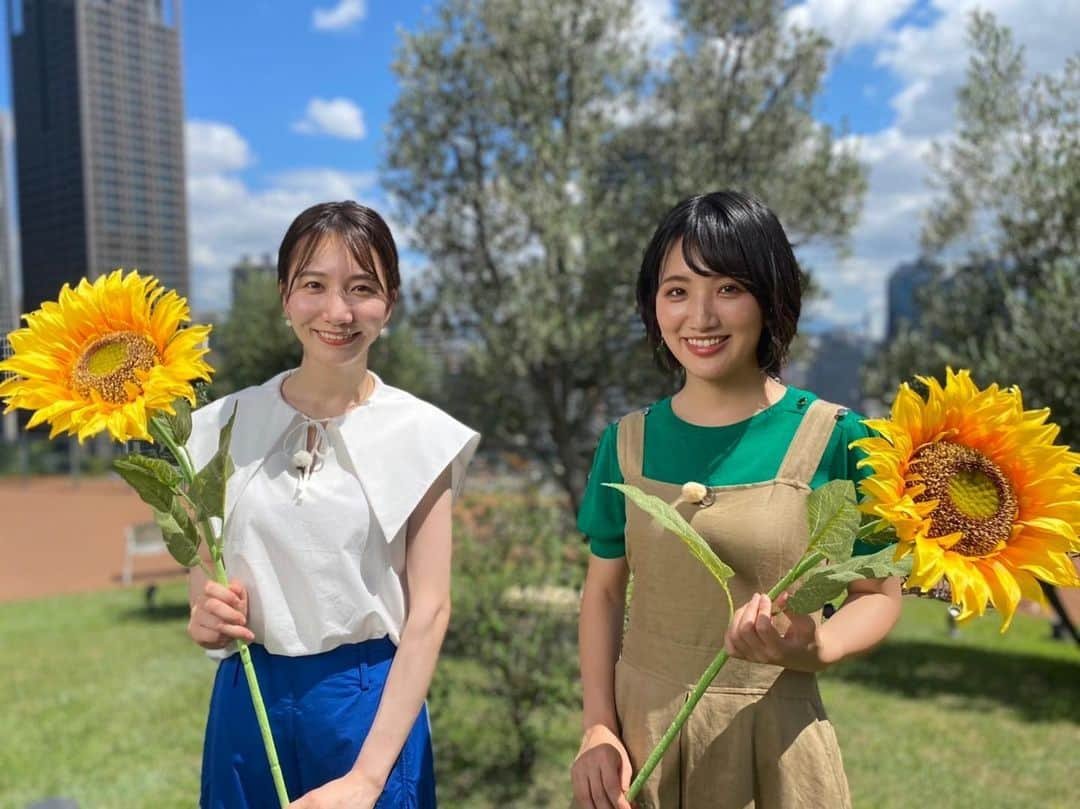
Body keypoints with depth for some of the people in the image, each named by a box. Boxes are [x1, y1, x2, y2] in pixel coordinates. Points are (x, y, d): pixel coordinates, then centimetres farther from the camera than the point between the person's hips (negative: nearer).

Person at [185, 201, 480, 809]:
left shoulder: (418, 434, -9)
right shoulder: (226, 425, -1)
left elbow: (428, 610, -11)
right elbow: (206, 580, 10)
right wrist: (207, 618, -13)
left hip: (370, 703, -2)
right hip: (247, 701, 3)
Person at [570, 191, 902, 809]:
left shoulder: (833, 438, -11)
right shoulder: (629, 442, -3)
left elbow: (879, 594, -4)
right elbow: (604, 591, 4)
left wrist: (815, 648, -23)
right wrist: (598, 729, -4)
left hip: (772, 737, -2)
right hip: (639, 733, 3)